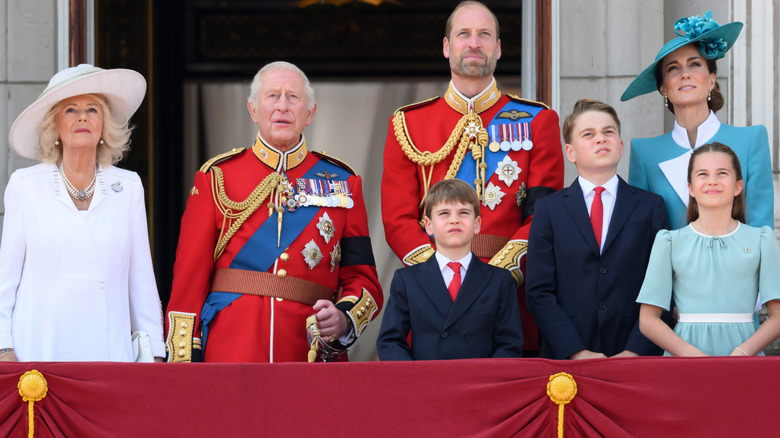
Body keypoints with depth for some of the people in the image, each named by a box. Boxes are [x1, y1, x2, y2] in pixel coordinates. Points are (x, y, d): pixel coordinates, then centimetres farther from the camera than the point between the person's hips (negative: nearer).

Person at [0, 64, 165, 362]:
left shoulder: (128, 187, 9)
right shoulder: (25, 186, 5)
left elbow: (141, 278, 11)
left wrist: (153, 354, 7)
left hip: (109, 349, 1)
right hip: (39, 346, -1)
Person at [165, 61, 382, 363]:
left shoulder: (342, 182, 11)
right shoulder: (217, 177, 6)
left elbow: (363, 278, 9)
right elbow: (190, 276, 4)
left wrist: (344, 319, -12)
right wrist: (183, 363, -5)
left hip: (309, 357, 1)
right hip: (229, 355, -1)